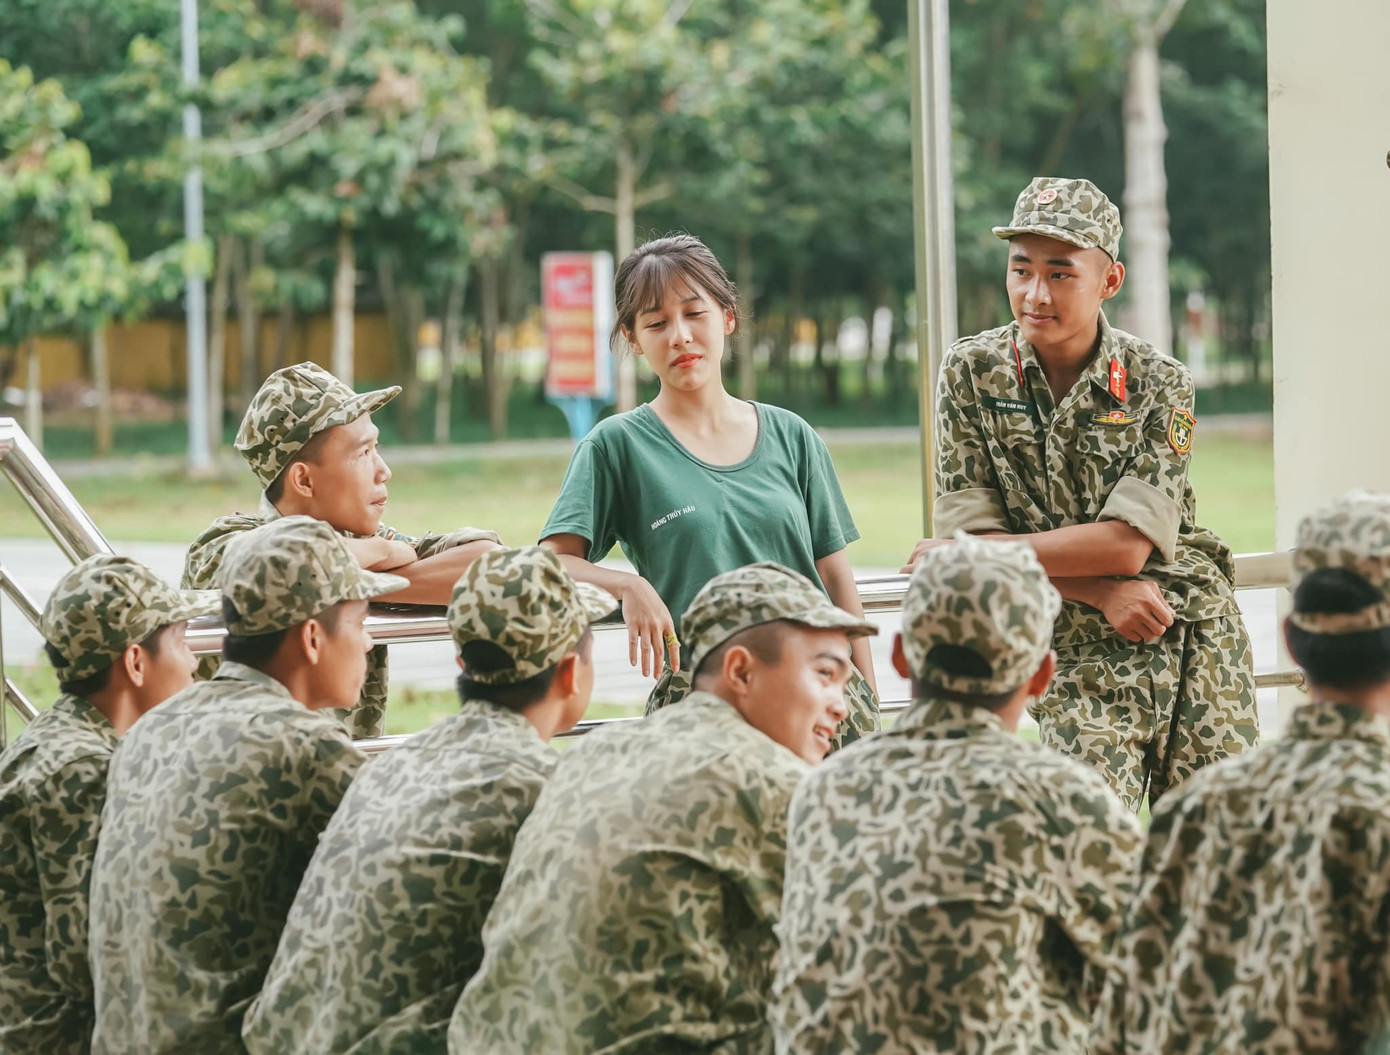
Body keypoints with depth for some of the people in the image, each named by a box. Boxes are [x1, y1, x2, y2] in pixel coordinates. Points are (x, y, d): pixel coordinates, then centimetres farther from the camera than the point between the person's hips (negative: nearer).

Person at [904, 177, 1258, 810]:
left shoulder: (1159, 384, -5)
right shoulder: (971, 373, -1)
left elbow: (1126, 544, -13)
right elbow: (972, 531, -4)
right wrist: (1100, 592, -14)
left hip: (1196, 640, 1)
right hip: (1081, 658, 0)